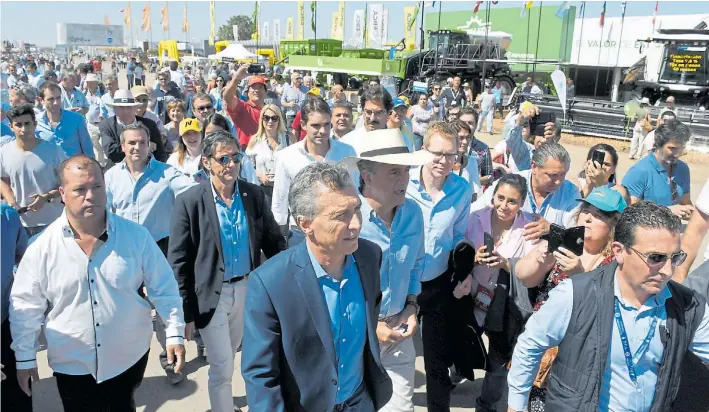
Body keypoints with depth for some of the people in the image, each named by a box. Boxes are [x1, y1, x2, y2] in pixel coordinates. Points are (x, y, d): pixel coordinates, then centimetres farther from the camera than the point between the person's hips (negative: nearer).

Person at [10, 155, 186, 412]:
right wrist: (25, 358, 3)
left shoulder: (136, 236, -11)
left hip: (130, 357, 0)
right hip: (73, 366, 0)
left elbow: (163, 288, -4)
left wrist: (175, 332, -7)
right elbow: (26, 306, -1)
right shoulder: (42, 247, -11)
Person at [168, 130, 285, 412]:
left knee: (226, 360, 24)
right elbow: (178, 263, -11)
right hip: (212, 294, -4)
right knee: (222, 367, 3)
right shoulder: (189, 202, -15)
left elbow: (274, 242, 4)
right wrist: (185, 313, -11)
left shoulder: (254, 194, -4)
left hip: (246, 288, 4)